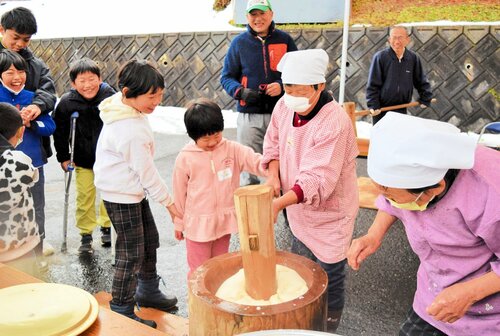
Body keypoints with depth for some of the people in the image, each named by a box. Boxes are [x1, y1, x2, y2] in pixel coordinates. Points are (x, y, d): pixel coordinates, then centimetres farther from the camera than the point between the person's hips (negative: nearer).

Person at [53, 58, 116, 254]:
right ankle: (86, 235, 18)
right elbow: (59, 132, -1)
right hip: (83, 160, -1)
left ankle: (106, 227, 34)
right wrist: (63, 158, -1)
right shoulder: (67, 102, -13)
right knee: (85, 197, 2)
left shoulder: (111, 97, -14)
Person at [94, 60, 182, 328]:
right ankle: (121, 311, 17)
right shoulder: (131, 130, -29)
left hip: (132, 190, 10)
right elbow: (146, 170, -23)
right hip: (121, 195, -10)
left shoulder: (124, 109, 1)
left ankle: (148, 291, 39)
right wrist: (169, 202, -13)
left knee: (149, 240, 20)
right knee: (132, 253, 0)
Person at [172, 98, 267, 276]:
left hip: (224, 221, 3)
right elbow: (179, 193, -3)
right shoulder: (185, 158, -11)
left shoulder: (232, 150, -7)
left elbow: (255, 161, -18)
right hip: (198, 224, -2)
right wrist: (179, 223, 6)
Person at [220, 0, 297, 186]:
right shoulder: (239, 42, 4)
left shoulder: (285, 40, 4)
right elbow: (226, 77, 6)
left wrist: (282, 86, -12)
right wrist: (240, 91, -13)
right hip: (249, 115, 0)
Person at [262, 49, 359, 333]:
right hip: (300, 210, 8)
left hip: (329, 213, -7)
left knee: (329, 280, 8)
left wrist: (279, 203, -43)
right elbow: (273, 142, 8)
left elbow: (318, 180, -33)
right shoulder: (284, 106, -7)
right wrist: (274, 175, -9)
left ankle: (329, 328, 34)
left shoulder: (335, 123, -30)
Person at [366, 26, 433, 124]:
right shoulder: (380, 57, -10)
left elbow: (421, 82, 13)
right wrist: (373, 105, -14)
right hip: (381, 110, -3)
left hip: (402, 110, 3)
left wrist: (425, 99, 10)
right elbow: (372, 85, -9)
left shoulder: (413, 58, 1)